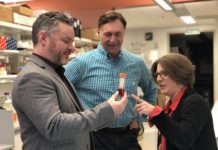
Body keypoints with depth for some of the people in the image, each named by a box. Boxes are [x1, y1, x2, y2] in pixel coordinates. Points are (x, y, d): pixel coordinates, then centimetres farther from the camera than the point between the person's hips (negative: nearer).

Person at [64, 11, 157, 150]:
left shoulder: (137, 64, 2)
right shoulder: (82, 62, -10)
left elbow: (151, 92, 18)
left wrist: (139, 118, 10)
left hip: (127, 136, 4)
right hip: (95, 136, -3)